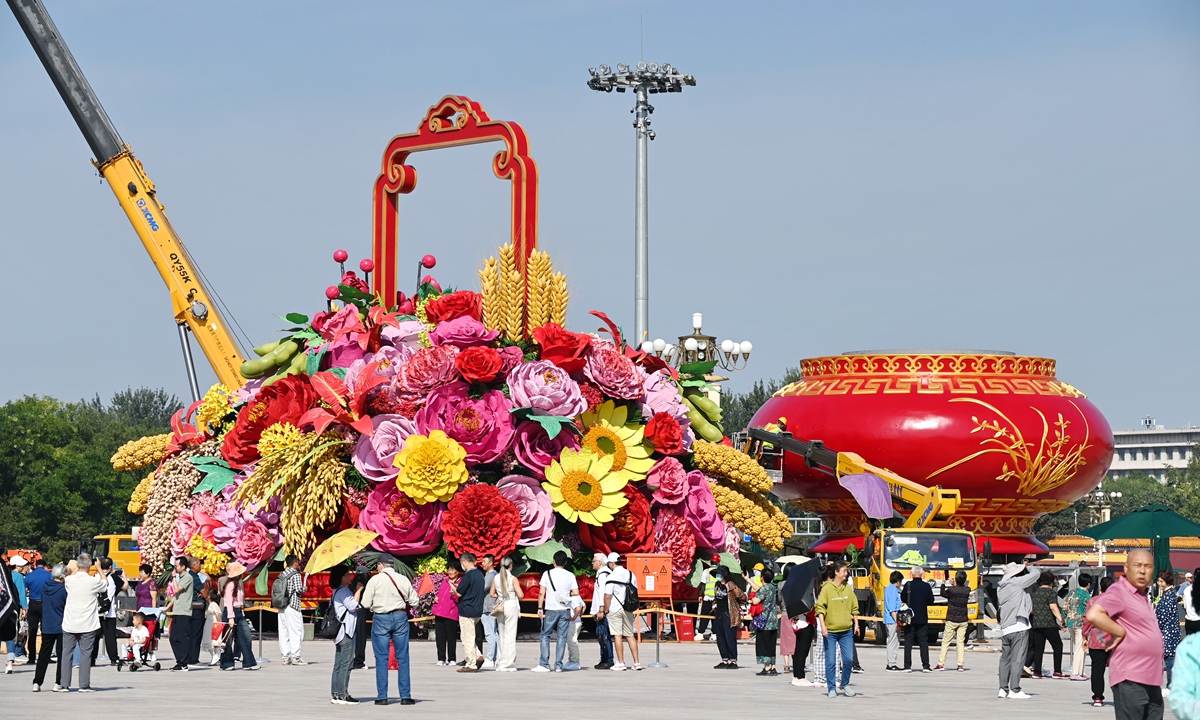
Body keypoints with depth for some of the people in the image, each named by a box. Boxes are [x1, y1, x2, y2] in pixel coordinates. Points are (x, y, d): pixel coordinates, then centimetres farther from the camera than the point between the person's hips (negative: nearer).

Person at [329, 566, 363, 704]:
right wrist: (358, 590, -11)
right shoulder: (343, 591, -11)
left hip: (341, 631, 11)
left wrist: (356, 590, 14)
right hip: (346, 631, -11)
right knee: (346, 663, -10)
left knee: (339, 664, 10)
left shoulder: (338, 591, 19)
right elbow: (352, 605, -20)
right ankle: (342, 695, -11)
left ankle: (335, 694, 11)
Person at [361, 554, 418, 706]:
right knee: (402, 657, 7)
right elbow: (414, 602, 6)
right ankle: (405, 696, 6)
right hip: (400, 617, 2)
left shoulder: (375, 580, -7)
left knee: (381, 658, 4)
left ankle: (382, 696, 3)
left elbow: (365, 603, -8)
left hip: (381, 618, -2)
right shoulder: (403, 580, 2)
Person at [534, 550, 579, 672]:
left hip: (551, 609, -2)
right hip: (565, 610, 2)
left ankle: (544, 664, 1)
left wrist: (540, 608, -2)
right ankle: (558, 665, 3)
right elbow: (576, 593, -4)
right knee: (561, 637, 5)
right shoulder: (570, 575, 1)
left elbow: (541, 592, -7)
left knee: (545, 636, 6)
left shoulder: (547, 574, -3)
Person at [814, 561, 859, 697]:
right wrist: (823, 626, -15)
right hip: (830, 631, -3)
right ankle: (832, 688, 8)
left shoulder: (848, 588, 8)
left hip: (846, 631, 3)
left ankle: (845, 684, 18)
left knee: (849, 659, -2)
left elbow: (854, 608, 16)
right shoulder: (827, 588, -5)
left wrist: (856, 624, 11)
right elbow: (820, 608, -7)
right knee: (830, 661, -1)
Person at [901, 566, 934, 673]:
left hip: (910, 618, -1)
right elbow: (931, 601, 2)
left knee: (908, 642, 4)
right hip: (922, 618, 1)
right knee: (923, 642, 6)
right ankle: (925, 666, 3)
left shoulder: (908, 585, -8)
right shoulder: (926, 586, -5)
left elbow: (902, 599, -1)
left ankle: (907, 666, 1)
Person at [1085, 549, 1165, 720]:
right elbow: (1093, 614, -27)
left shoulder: (1143, 595, 17)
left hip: (1151, 681, 9)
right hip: (1130, 680, -9)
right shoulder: (1119, 591, -11)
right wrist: (1120, 632, -18)